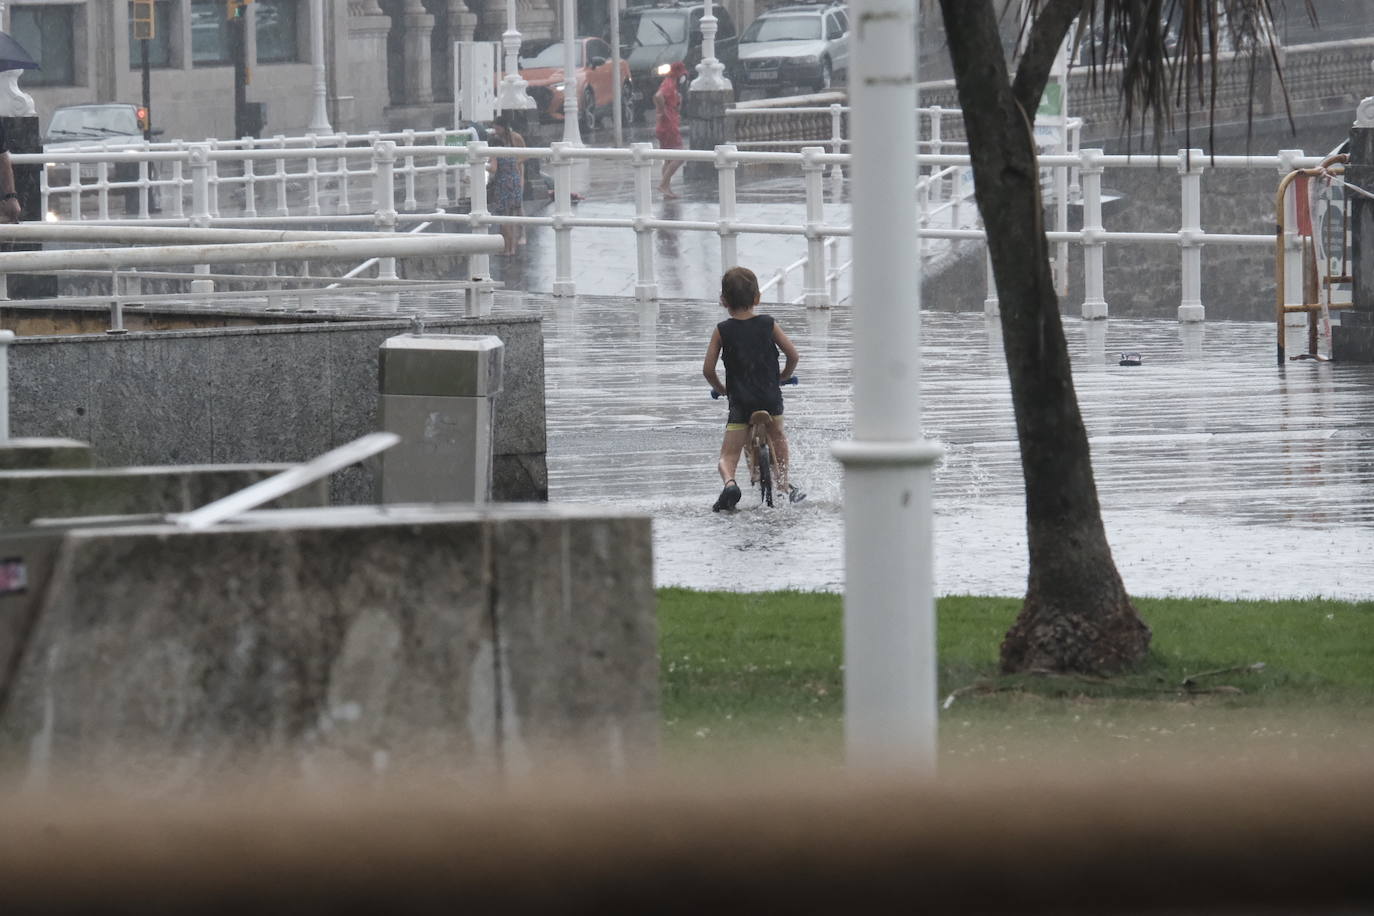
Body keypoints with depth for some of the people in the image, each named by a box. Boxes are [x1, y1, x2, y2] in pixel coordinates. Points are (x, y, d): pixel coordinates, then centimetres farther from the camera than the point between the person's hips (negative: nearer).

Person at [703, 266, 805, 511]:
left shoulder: (722, 330, 0)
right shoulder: (768, 324, 3)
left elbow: (708, 369, -3)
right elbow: (792, 355, 2)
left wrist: (719, 388, 16)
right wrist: (784, 376, 22)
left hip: (740, 402, -2)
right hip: (771, 397, 2)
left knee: (728, 456, 0)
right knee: (777, 437, 31)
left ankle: (729, 482, -31)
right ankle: (784, 486, 33)